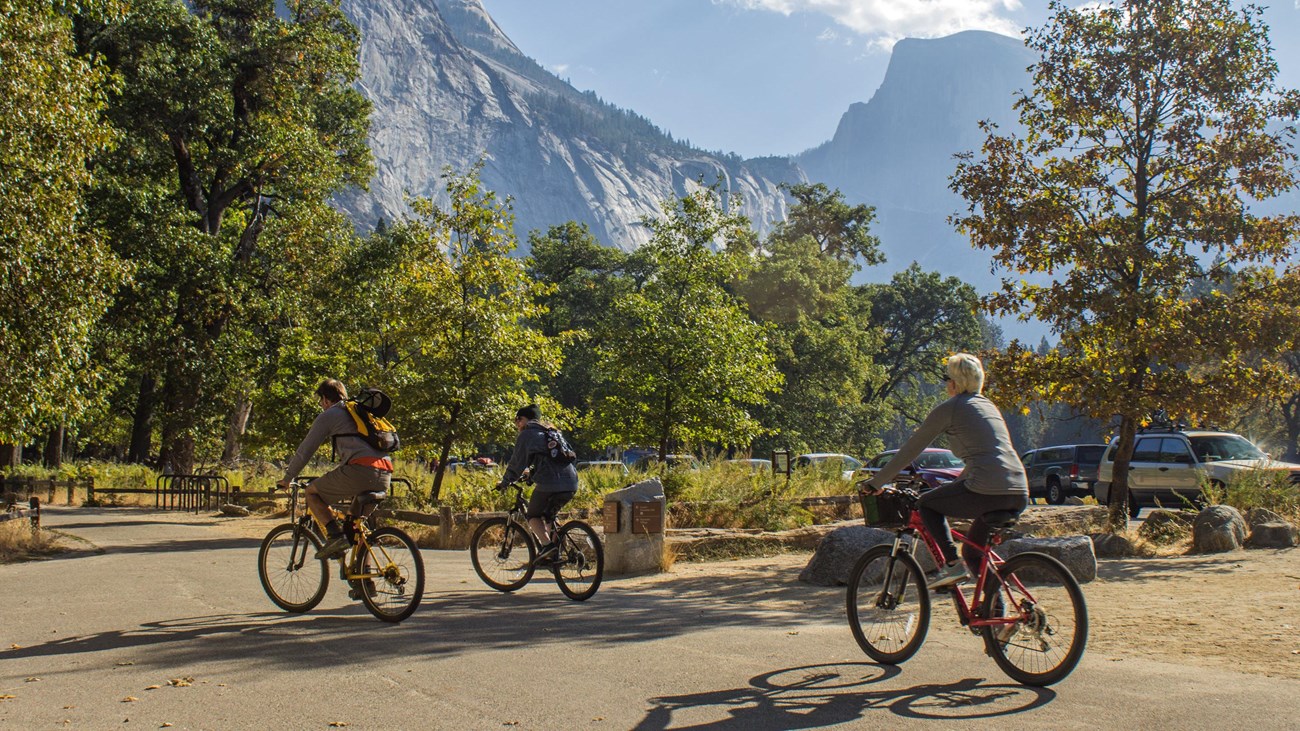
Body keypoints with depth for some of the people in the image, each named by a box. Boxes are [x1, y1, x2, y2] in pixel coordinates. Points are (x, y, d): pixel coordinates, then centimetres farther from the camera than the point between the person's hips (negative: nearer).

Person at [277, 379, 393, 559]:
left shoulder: (329, 415, 11)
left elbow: (305, 450, 11)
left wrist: (287, 478, 23)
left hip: (360, 470, -7)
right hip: (385, 477, 7)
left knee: (312, 492, 12)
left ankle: (335, 534, -5)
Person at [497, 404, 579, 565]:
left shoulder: (526, 434, 6)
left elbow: (517, 462, 5)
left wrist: (504, 482, 18)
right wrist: (532, 476, 48)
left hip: (549, 482, -7)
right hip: (571, 483, 7)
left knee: (533, 515, 9)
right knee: (549, 515, 24)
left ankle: (546, 545, -12)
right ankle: (555, 553, 16)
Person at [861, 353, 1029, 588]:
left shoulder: (949, 408, 2)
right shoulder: (988, 405, 24)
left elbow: (911, 449, 6)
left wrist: (876, 482, 14)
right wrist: (958, 481, 47)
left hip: (987, 491, -8)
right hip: (1020, 495, 8)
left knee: (926, 504, 15)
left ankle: (952, 564, 0)